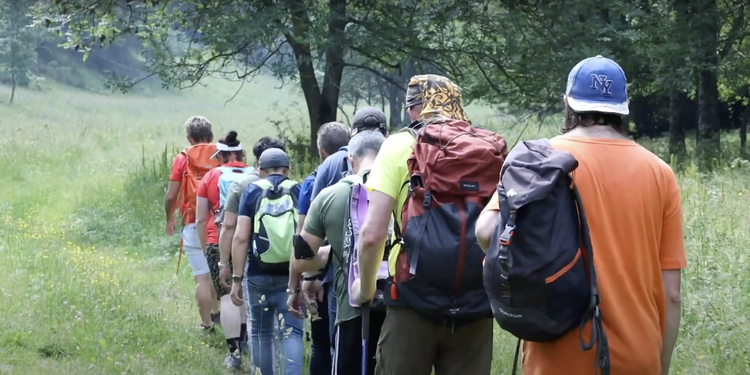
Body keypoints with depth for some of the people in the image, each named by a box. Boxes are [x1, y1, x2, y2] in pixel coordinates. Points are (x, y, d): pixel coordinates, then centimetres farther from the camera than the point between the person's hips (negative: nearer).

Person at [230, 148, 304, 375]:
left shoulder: (252, 191, 2)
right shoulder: (299, 191, 2)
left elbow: (241, 237, -5)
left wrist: (236, 278, -2)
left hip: (259, 275, 0)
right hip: (292, 276, 0)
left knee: (261, 332, 15)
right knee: (291, 332, -2)